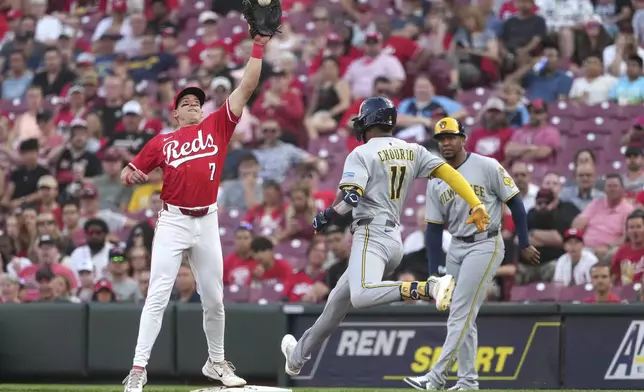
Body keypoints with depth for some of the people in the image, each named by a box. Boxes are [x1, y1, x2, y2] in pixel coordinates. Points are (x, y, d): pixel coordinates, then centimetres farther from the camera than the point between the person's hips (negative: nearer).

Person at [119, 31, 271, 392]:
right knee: (158, 296, -8)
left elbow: (247, 88, 5)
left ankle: (216, 362, 29)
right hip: (173, 221, -2)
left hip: (207, 222, 2)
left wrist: (258, 47, 0)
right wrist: (130, 175, -13)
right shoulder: (162, 141, 7)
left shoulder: (217, 126, 9)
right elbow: (132, 173, 10)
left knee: (214, 298, 12)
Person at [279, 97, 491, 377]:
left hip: (372, 235, -9)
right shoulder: (413, 151, 14)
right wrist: (476, 205, -1)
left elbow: (350, 196, -16)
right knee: (339, 299, 20)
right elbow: (448, 173, 4)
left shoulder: (362, 154, -3)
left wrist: (326, 217, 0)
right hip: (395, 241, 9)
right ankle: (299, 355, 32)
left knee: (362, 295, -34)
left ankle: (431, 288, -46)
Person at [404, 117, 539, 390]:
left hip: (486, 246, -6)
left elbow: (515, 203, -5)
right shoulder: (436, 181, 7)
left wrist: (524, 245, -7)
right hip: (456, 249, 6)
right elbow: (434, 227, 9)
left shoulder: (487, 167, -9)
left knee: (461, 312, -12)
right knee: (463, 316, 7)